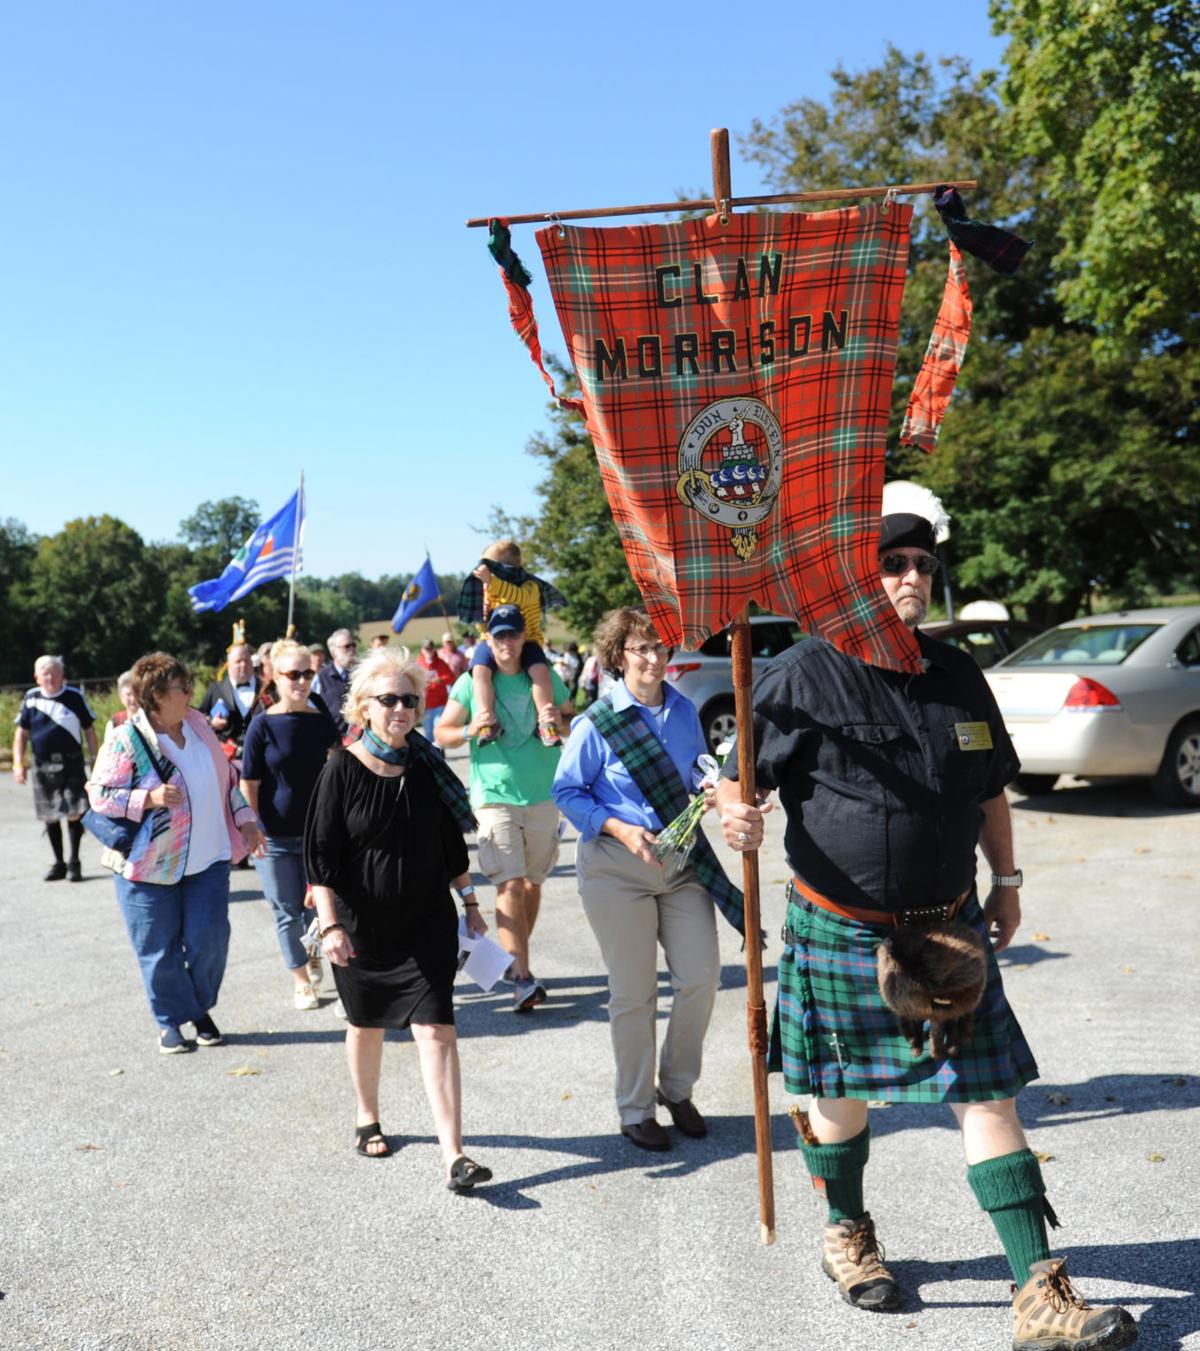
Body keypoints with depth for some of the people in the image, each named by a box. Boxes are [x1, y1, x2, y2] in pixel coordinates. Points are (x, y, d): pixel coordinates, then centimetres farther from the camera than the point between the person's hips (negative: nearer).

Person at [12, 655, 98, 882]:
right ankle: (59, 863, 24)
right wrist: (18, 763, 0)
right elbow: (21, 733, 8)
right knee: (50, 817, 9)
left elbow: (89, 730, 4)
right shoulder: (31, 698, 3)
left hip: (72, 765, -2)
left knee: (74, 813, -9)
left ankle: (74, 862, 6)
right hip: (43, 767, 2)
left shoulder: (74, 696, -2)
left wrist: (95, 761, 2)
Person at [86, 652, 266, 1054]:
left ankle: (201, 1010, 24)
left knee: (209, 940, 1)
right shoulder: (126, 740, -12)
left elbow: (226, 776, 15)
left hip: (207, 860, 4)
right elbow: (100, 794, -12)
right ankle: (171, 1021, 24)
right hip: (148, 866, -4)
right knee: (159, 950, 6)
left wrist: (245, 821, 11)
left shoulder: (197, 724, 4)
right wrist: (149, 798, -24)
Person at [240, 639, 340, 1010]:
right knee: (288, 912, 7)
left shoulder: (323, 721, 2)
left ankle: (312, 955, 35)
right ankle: (301, 980, 23)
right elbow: (249, 784, -5)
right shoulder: (263, 725, -7)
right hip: (275, 837, -2)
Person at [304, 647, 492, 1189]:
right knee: (366, 1023, 15)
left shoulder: (428, 766, 1)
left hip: (428, 921, 2)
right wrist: (330, 925, -15)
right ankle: (367, 1119, 40)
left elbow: (452, 842, 11)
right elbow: (321, 855, -9)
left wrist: (469, 902, 11)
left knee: (435, 1028, -7)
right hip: (361, 924, -1)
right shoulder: (343, 770, -9)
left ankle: (453, 1155, -7)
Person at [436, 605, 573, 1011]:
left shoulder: (545, 678, 7)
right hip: (495, 795, -3)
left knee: (532, 882, 12)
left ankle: (514, 958, 30)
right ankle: (522, 978, -16)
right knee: (510, 885, -13)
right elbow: (441, 733, 5)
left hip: (543, 795, 3)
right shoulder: (471, 681, 1)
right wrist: (469, 731, -16)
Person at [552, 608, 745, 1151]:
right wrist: (620, 830, -18)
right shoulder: (597, 723, -10)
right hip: (617, 867, -4)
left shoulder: (685, 711, 4)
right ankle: (635, 1110, 23)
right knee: (634, 993, 4)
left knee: (701, 975, 2)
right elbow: (566, 792, -5)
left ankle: (677, 1089, 26)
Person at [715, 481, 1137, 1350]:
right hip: (840, 930, -3)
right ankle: (848, 1237, 39)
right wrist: (735, 811, -31)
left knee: (989, 1097, 2)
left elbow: (990, 788, 18)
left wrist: (1006, 880, 16)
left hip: (948, 928, 4)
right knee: (842, 1096, 13)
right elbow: (737, 769, -10)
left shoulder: (958, 675, 6)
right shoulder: (807, 676, -10)